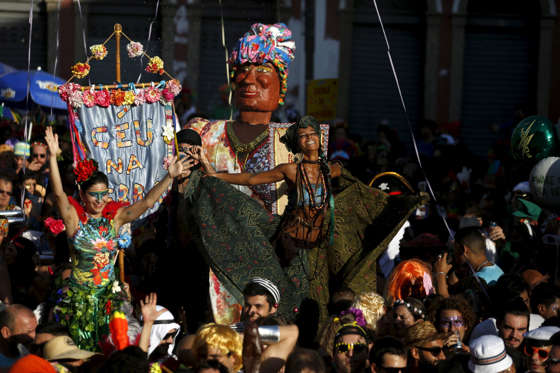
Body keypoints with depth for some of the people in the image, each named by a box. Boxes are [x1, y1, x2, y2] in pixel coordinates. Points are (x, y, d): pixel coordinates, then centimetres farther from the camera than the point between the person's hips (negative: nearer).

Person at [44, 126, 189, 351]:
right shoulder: (75, 218, -5)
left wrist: (170, 177, -10)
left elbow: (147, 202, 0)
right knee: (81, 348, -1)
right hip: (79, 295, -2)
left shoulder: (115, 217, 3)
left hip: (109, 292, 2)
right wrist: (53, 157, -30)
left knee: (115, 343, -10)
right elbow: (59, 193, -19)